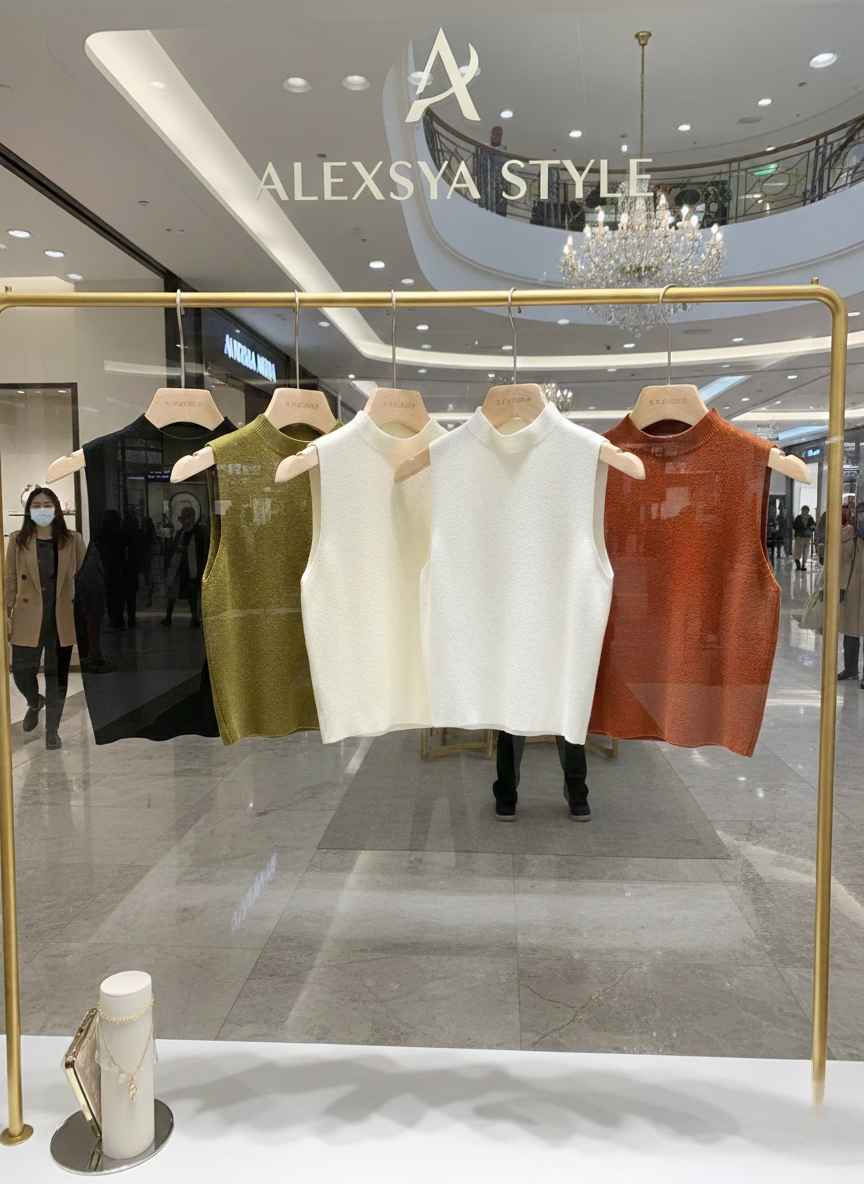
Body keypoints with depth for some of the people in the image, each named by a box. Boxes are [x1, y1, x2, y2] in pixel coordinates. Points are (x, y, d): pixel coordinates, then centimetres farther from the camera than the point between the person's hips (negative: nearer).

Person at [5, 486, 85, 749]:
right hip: (28, 617, 0)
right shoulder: (18, 540, 3)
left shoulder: (72, 540, 2)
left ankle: (52, 728, 21)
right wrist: (7, 613, 0)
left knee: (57, 674, 6)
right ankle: (34, 703, 37)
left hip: (62, 618, 0)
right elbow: (11, 579, 5)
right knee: (22, 672, 2)